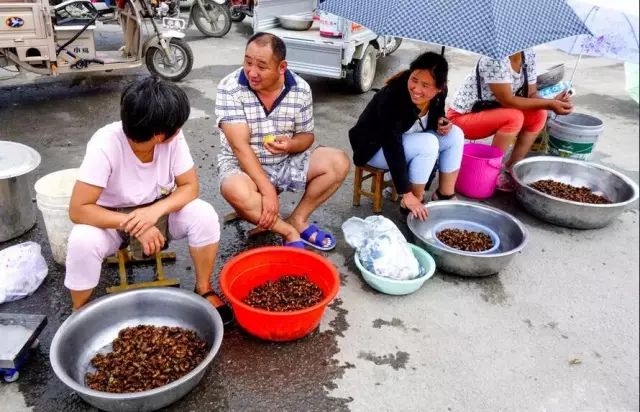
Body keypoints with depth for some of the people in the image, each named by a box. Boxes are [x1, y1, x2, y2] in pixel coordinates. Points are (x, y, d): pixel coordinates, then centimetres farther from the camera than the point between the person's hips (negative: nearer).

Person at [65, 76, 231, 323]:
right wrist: (135, 225, -36)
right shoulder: (105, 145, -30)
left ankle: (204, 290, -3)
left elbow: (189, 186, -14)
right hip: (111, 220, -2)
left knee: (204, 216, -25)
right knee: (82, 242, -33)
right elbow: (79, 210, -29)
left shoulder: (173, 138, -21)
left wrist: (156, 211, -33)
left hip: (159, 211, 3)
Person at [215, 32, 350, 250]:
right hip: (243, 164, -3)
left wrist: (291, 145, -25)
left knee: (339, 163, -13)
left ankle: (297, 219, -4)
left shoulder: (300, 89, -10)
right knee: (235, 191, -37)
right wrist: (267, 190, -31)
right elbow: (240, 146, -25)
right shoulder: (230, 88, -20)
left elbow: (307, 136, 1)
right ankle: (289, 232, -13)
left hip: (288, 160, 4)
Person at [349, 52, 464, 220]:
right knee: (428, 143, -29)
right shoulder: (392, 96, -34)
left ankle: (445, 196, 3)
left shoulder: (438, 94, -14)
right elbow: (392, 148, -36)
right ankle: (410, 204, -14)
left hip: (409, 140, 7)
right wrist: (406, 194, -37)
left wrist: (441, 124, -16)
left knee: (455, 134, -7)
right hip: (376, 147, -7)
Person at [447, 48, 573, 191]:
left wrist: (553, 102, -20)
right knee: (514, 116, -28)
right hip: (462, 116, -8)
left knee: (539, 114, -5)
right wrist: (549, 104, -27)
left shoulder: (528, 54, -2)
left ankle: (512, 167, 3)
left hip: (491, 112, 8)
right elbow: (507, 101, -28)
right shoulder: (494, 59, -27)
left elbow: (531, 95, 0)